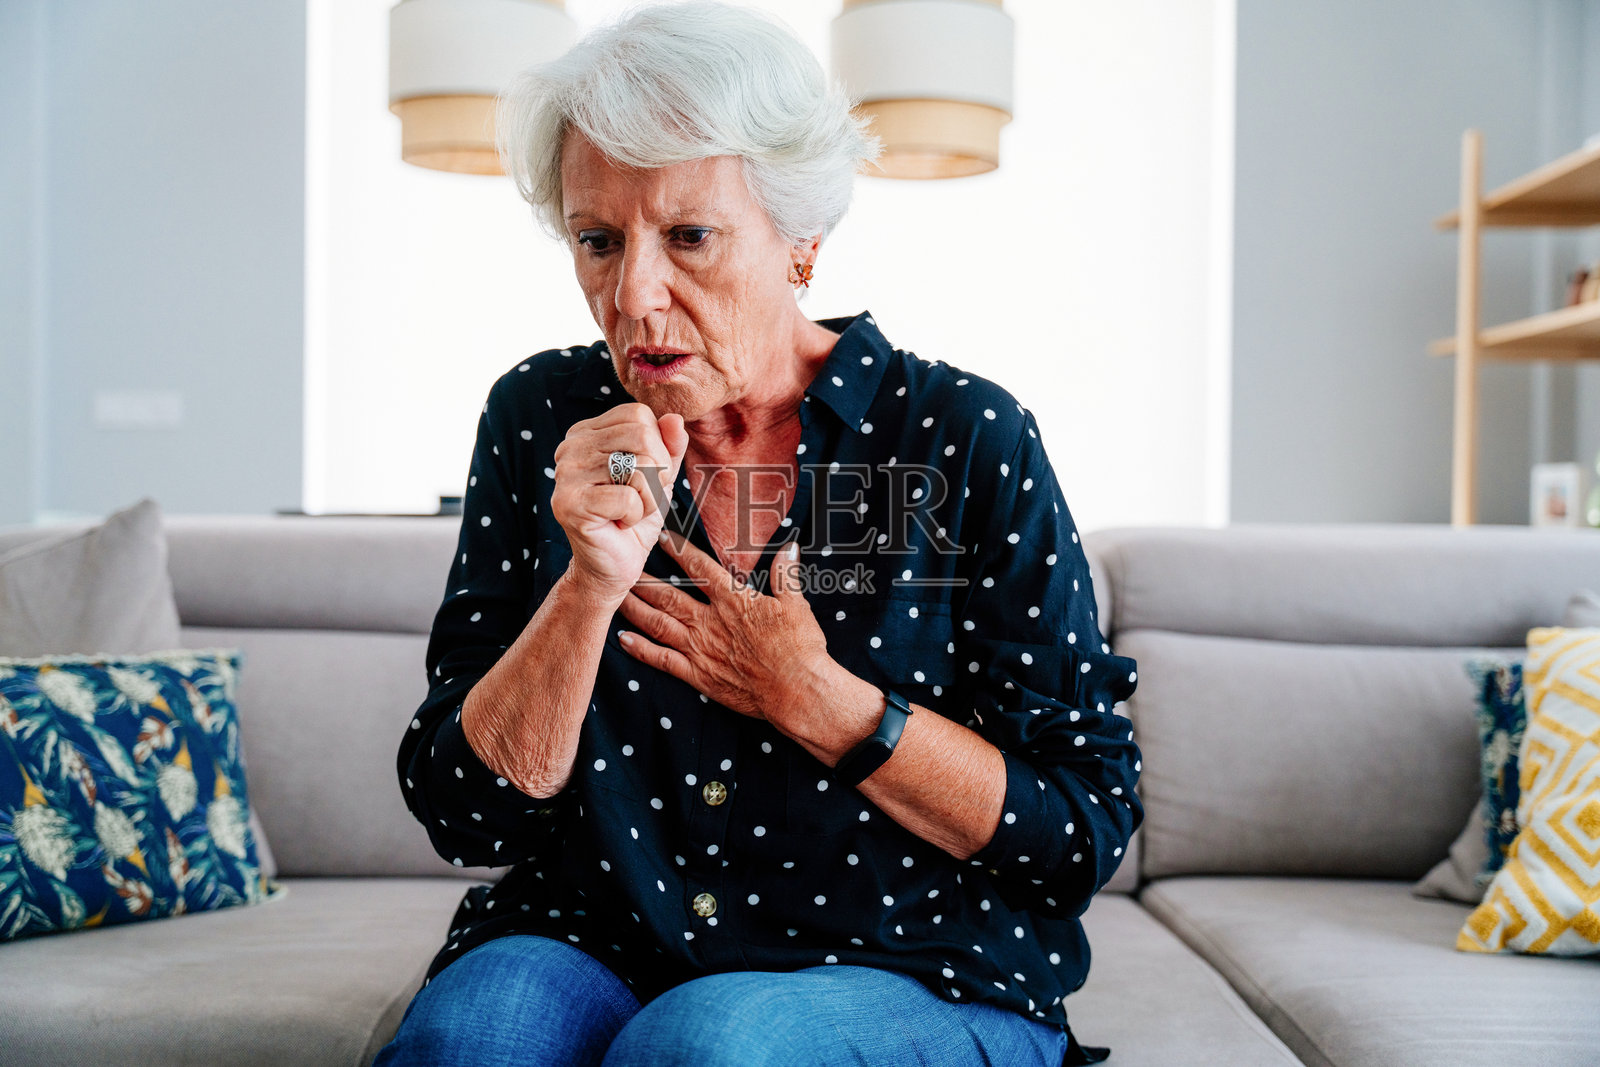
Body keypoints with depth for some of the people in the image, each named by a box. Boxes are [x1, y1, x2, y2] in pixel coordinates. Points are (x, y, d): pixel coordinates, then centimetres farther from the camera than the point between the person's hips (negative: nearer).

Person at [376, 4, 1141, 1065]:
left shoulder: (967, 438, -7)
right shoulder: (540, 421, 1)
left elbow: (1088, 830, -6)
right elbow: (465, 814, -2)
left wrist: (806, 697, -14)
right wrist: (592, 582, -18)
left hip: (911, 976, -1)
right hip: (588, 951, 2)